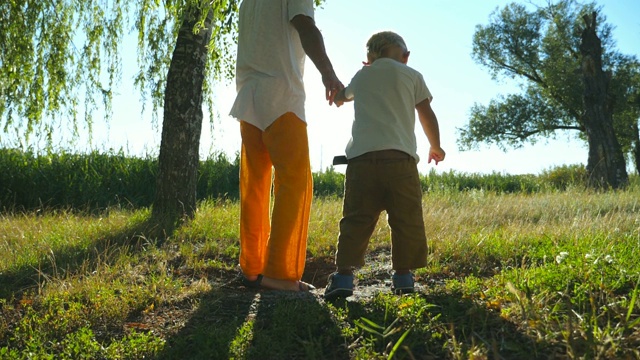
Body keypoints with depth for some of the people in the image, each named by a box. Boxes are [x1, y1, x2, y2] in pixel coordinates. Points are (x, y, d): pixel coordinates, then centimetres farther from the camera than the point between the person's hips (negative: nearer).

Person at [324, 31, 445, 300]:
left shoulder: (360, 77, 24)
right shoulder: (411, 76, 15)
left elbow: (338, 99, 44)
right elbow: (427, 115, 14)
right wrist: (435, 147, 30)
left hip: (361, 156, 2)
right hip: (400, 157, -2)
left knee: (356, 219, 0)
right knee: (406, 220, 5)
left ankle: (343, 275, -8)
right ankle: (402, 276, 6)